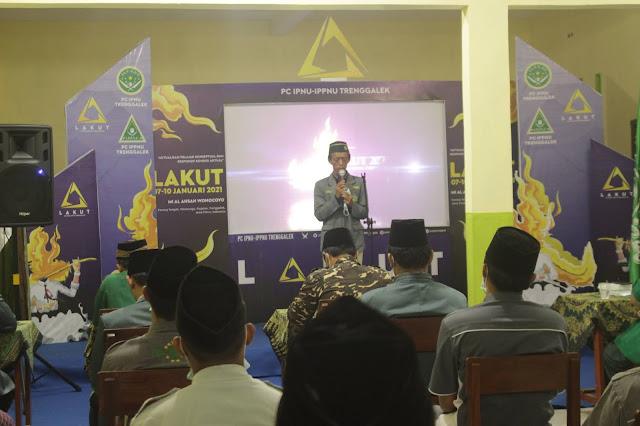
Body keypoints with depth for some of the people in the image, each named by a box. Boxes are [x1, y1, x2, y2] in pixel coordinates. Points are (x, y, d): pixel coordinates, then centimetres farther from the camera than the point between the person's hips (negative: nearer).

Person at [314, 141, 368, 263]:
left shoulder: (358, 183, 8)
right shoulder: (321, 185, 6)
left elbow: (364, 213, 8)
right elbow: (319, 215, -1)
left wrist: (351, 204, -12)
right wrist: (336, 197, -12)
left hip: (355, 240, 1)